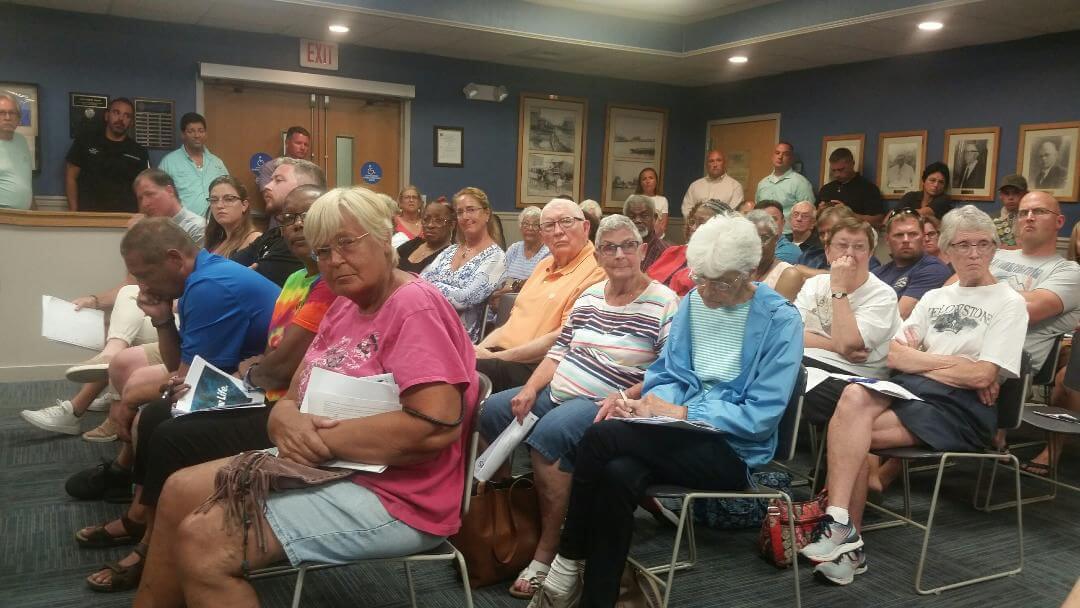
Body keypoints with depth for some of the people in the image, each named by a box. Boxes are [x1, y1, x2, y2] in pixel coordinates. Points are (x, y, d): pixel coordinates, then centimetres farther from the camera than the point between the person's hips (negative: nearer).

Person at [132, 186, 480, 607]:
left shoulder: (415, 306, -17)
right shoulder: (343, 309, 12)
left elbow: (437, 426, -28)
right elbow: (291, 401, 10)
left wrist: (322, 439, -21)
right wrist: (287, 422, -16)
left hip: (393, 497, -9)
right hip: (329, 469, 9)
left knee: (203, 540, -17)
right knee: (181, 492, 7)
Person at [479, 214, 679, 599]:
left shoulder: (664, 304, -8)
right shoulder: (589, 296, 13)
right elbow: (560, 349, 13)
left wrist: (622, 400, -25)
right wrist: (530, 388, -1)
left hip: (608, 405, -7)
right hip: (559, 391, 8)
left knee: (548, 433, -32)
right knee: (493, 410, -6)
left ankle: (548, 548, -18)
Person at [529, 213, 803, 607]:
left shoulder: (781, 320, -10)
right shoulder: (693, 302, 8)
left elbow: (761, 416, -15)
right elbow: (667, 373, 12)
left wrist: (681, 412, -19)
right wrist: (649, 403, -12)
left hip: (734, 449, -5)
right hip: (684, 434, 5)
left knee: (600, 438, -26)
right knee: (617, 474, -31)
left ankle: (568, 567, -10)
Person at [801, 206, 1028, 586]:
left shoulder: (1008, 303, 4)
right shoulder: (935, 298, 21)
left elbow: (982, 376, -9)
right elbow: (894, 356, 8)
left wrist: (918, 358, -1)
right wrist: (955, 364, -5)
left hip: (962, 407, -5)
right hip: (911, 388, 5)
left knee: (850, 434, -26)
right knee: (854, 397, -31)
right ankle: (846, 540, -29)